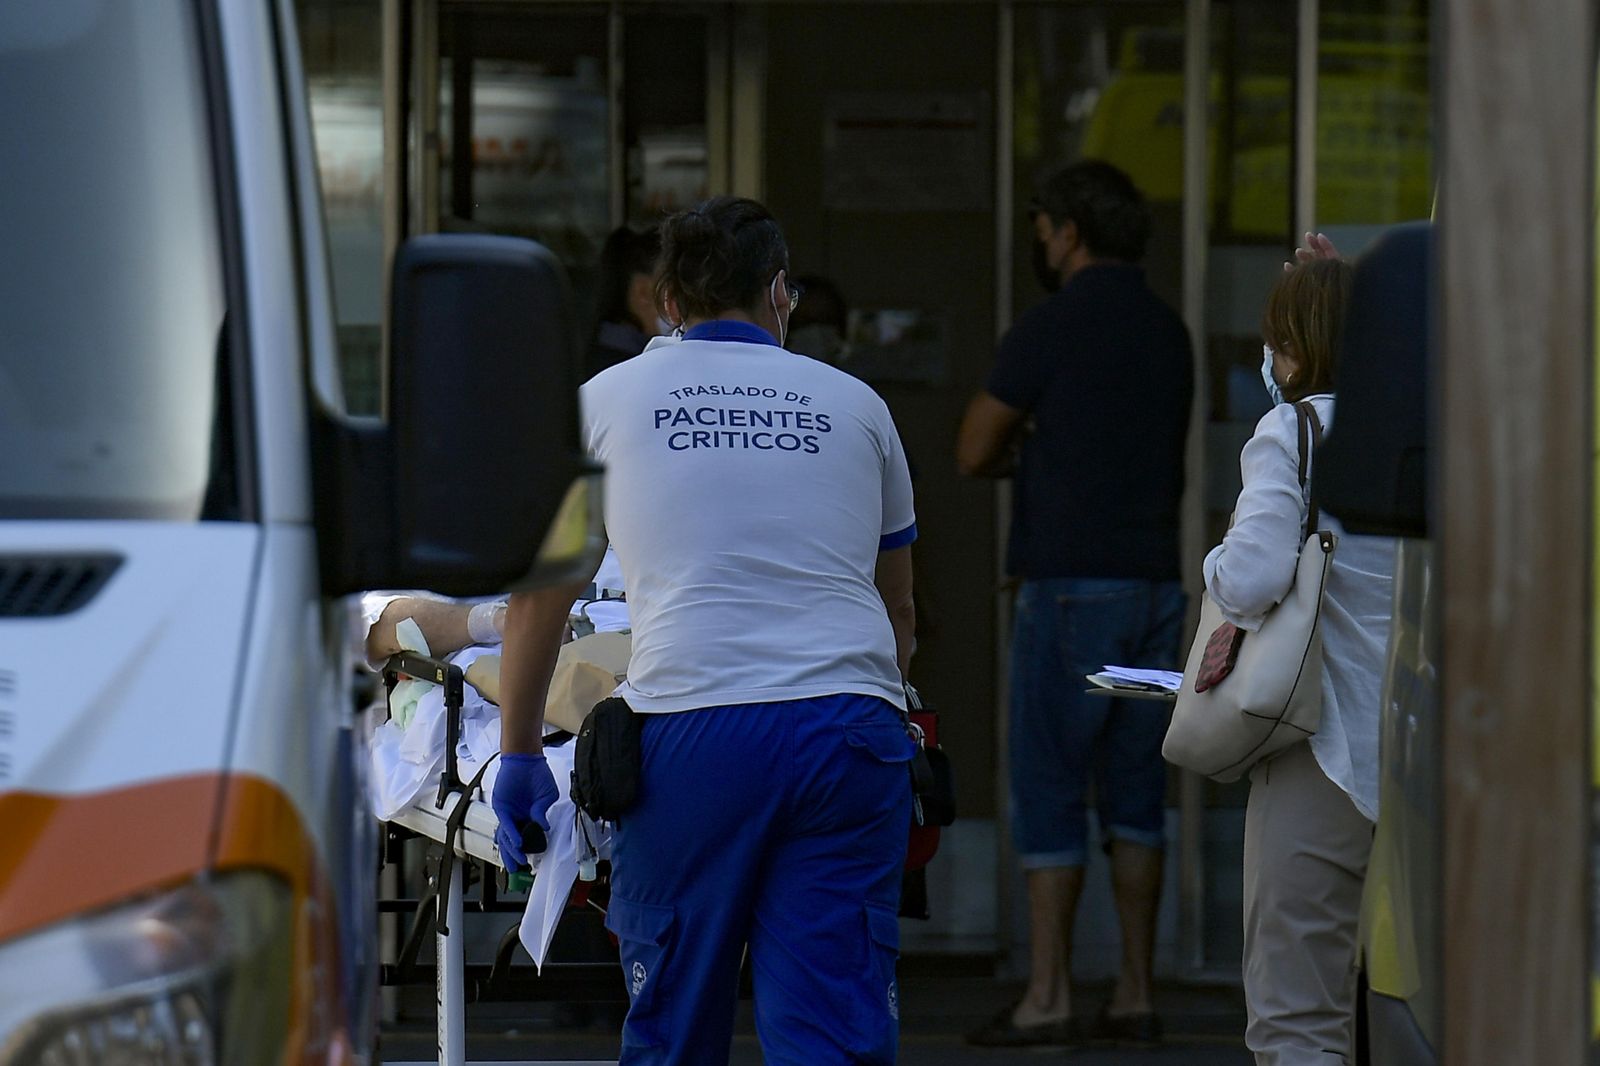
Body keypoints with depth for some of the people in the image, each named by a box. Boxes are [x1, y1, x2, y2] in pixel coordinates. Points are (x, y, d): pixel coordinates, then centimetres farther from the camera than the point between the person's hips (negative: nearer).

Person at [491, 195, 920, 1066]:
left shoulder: (606, 398, 15)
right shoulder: (855, 404, 19)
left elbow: (538, 597, 19)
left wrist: (519, 756, 29)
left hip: (691, 730, -1)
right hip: (847, 725, 1)